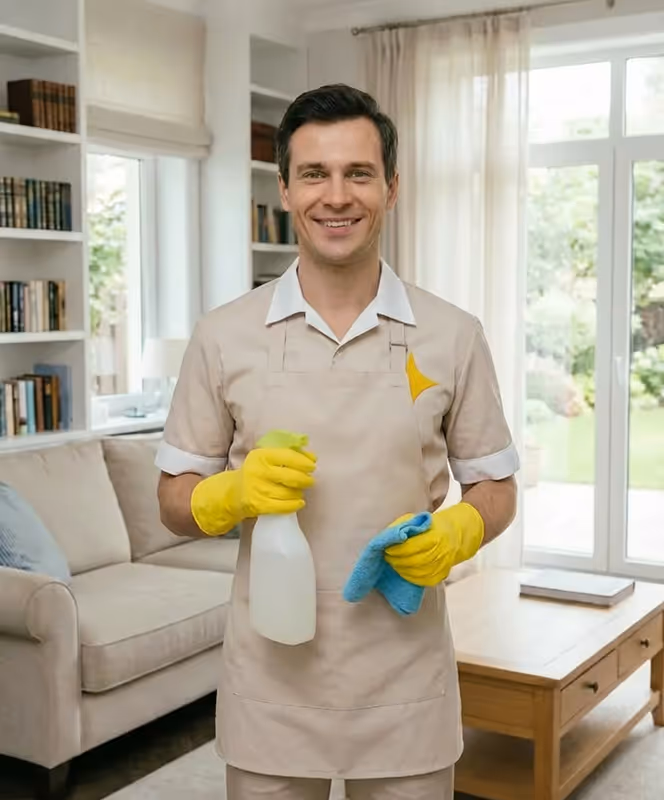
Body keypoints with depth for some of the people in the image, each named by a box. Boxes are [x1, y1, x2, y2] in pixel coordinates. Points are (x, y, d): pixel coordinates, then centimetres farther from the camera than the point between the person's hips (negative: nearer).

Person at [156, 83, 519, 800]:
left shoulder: (453, 337, -2)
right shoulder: (223, 337, -2)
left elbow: (495, 488, 7)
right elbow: (175, 502, 3)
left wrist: (455, 533, -14)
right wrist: (235, 493, -18)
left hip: (407, 688, 1)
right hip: (271, 681, 0)